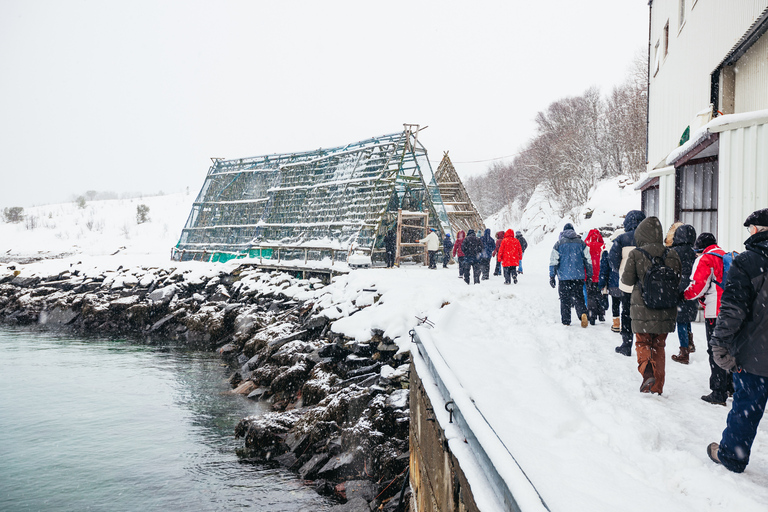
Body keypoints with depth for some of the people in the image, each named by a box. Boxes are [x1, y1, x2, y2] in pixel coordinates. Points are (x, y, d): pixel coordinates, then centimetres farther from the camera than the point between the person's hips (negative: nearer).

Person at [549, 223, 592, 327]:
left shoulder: (559, 243, 0)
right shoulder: (581, 243, 6)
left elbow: (553, 261, -3)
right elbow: (587, 260, 6)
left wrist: (552, 276, 2)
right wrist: (589, 275, 13)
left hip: (564, 276, -2)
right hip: (579, 276, 2)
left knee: (565, 299, 6)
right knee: (578, 297, 9)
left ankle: (566, 321, 7)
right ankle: (583, 313, -17)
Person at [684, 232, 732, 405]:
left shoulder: (704, 260, -8)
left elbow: (698, 286, -14)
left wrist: (685, 294, 5)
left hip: (715, 313, -7)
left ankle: (719, 393, 1)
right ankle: (731, 385, 30)